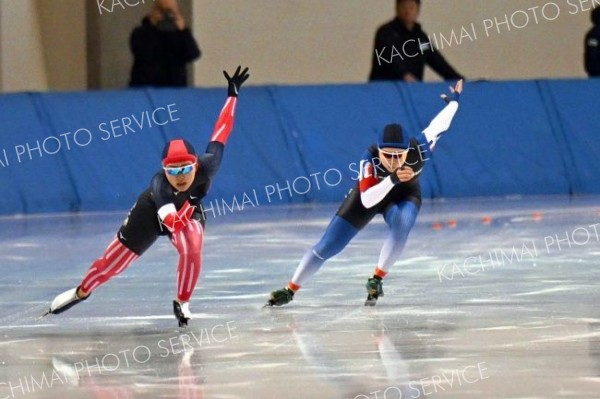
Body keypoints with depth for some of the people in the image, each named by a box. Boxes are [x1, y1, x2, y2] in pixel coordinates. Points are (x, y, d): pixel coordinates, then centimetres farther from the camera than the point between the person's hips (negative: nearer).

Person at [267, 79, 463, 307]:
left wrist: (453, 101, 4)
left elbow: (438, 125, -15)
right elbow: (367, 200, -48)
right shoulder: (370, 158, -39)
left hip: (404, 196, 1)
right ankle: (290, 290, 15)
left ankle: (376, 280, -15)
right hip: (368, 195, -1)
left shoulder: (418, 150, -35)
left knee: (401, 225, -34)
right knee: (327, 247, -3)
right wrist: (392, 179, -63)